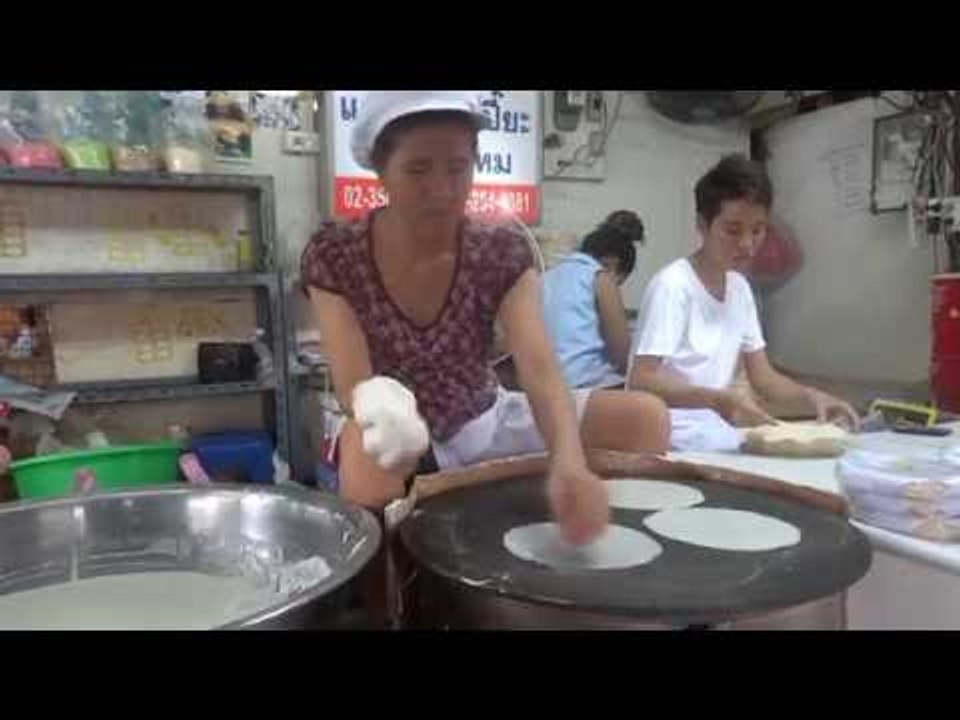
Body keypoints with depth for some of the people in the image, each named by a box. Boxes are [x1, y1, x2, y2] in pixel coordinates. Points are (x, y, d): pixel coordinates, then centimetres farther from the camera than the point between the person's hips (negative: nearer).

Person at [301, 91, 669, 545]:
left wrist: (569, 460, -48)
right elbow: (353, 387, -21)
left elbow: (540, 368, -28)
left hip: (484, 420, 2)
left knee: (646, 417, -13)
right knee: (367, 452, -41)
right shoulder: (334, 257, -16)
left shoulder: (501, 252, -14)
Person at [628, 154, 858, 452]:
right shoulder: (672, 285, -15)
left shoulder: (740, 288, 8)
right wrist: (717, 400, -35)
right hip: (669, 438, -7)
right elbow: (641, 381, -22)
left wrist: (810, 395, -8)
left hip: (716, 433, 8)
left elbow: (762, 376, 11)